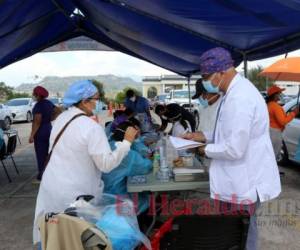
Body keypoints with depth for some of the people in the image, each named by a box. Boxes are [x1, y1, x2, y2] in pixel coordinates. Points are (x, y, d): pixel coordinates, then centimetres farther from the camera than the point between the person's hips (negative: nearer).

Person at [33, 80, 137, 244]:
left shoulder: (61, 118, 2)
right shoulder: (92, 127, -23)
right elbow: (106, 164, -22)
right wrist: (127, 141, -17)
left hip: (51, 186, 7)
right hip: (74, 193, -7)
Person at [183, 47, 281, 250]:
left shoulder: (239, 98, -27)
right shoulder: (236, 91, 7)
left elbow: (234, 149, -28)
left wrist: (206, 149, -12)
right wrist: (204, 136, 6)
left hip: (244, 182, -9)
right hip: (240, 178, 10)